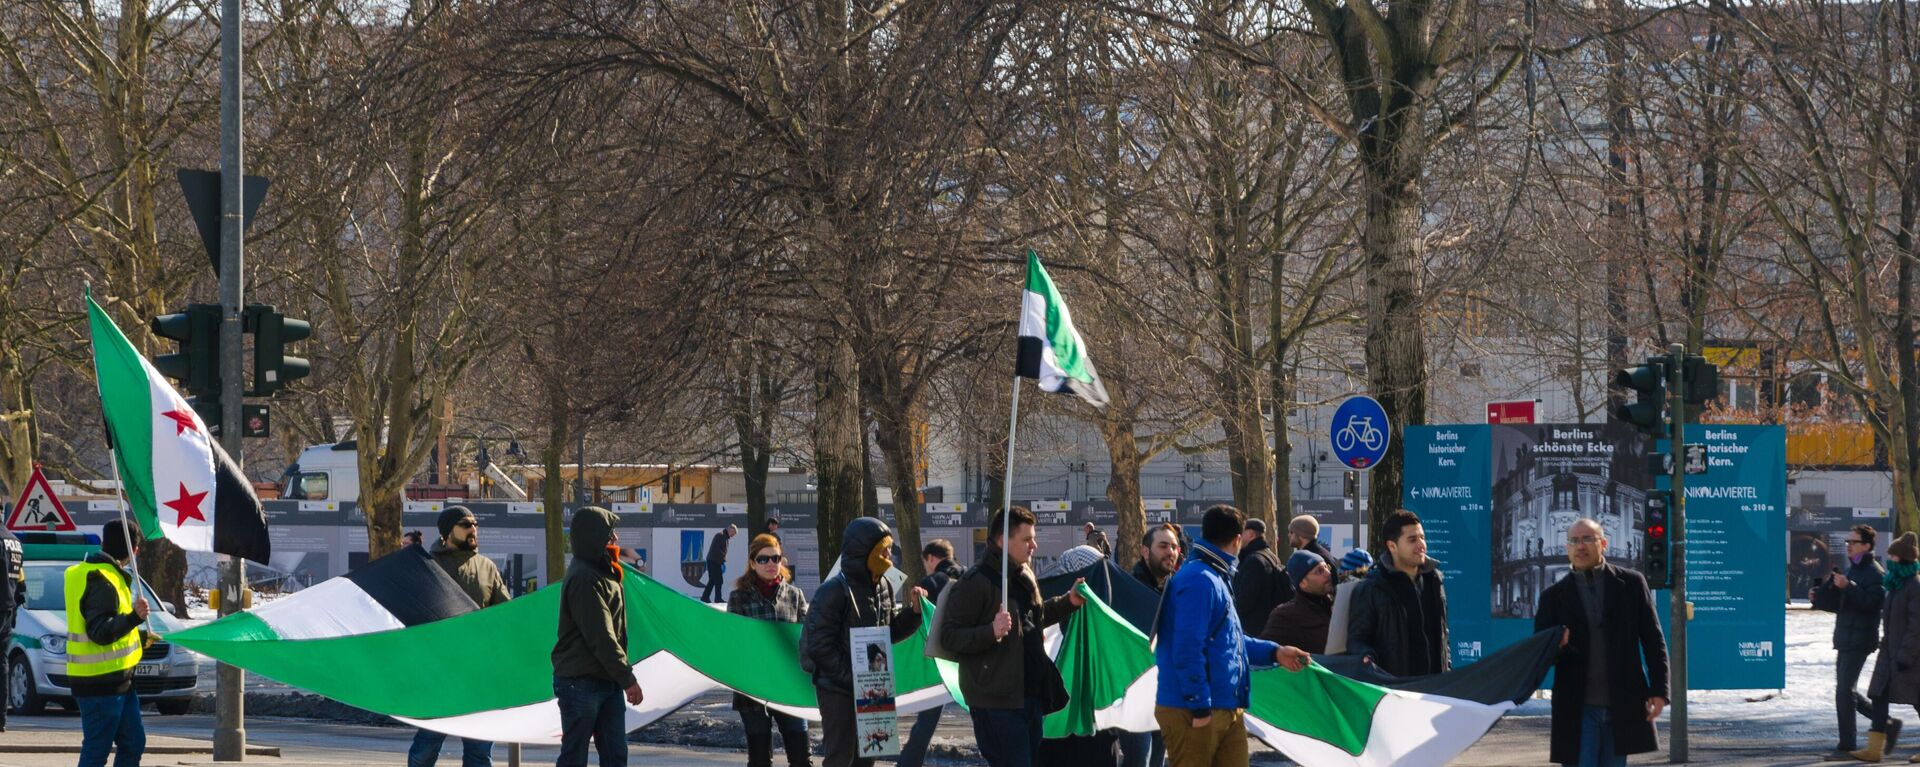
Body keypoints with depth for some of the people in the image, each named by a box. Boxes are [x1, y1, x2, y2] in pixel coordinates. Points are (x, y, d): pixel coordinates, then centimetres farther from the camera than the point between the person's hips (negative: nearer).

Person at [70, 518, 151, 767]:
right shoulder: (102, 582, -18)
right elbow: (99, 632, -26)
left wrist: (140, 636, 33)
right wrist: (134, 617, -38)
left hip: (117, 679, 10)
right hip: (101, 682, -10)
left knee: (133, 742, 15)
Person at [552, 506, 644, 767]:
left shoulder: (603, 574, 15)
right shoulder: (584, 578, -18)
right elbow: (601, 638, -20)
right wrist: (628, 679, -19)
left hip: (607, 683, 9)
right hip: (581, 683, -9)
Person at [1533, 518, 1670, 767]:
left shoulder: (1631, 583, 6)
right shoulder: (1554, 596, 6)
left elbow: (1653, 640, 6)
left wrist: (1659, 690, -3)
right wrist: (1556, 647, -20)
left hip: (1621, 705, 1)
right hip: (1578, 708, -1)